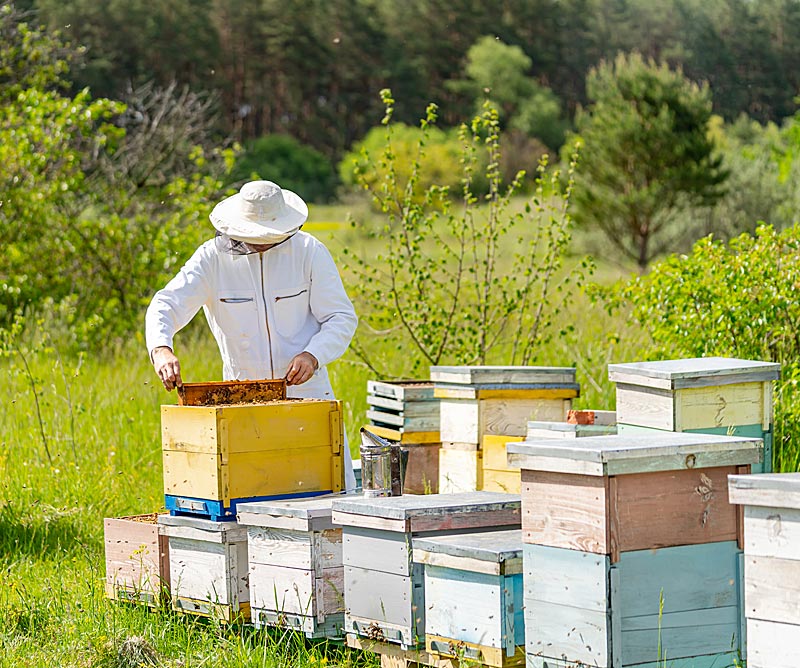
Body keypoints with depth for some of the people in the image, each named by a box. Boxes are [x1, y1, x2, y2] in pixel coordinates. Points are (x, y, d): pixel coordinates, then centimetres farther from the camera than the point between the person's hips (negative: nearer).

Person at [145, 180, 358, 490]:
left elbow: (341, 318, -2)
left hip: (307, 392, 0)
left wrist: (313, 355, -21)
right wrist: (161, 350, -33)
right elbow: (166, 306, -12)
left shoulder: (308, 251, -4)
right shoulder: (213, 257, -4)